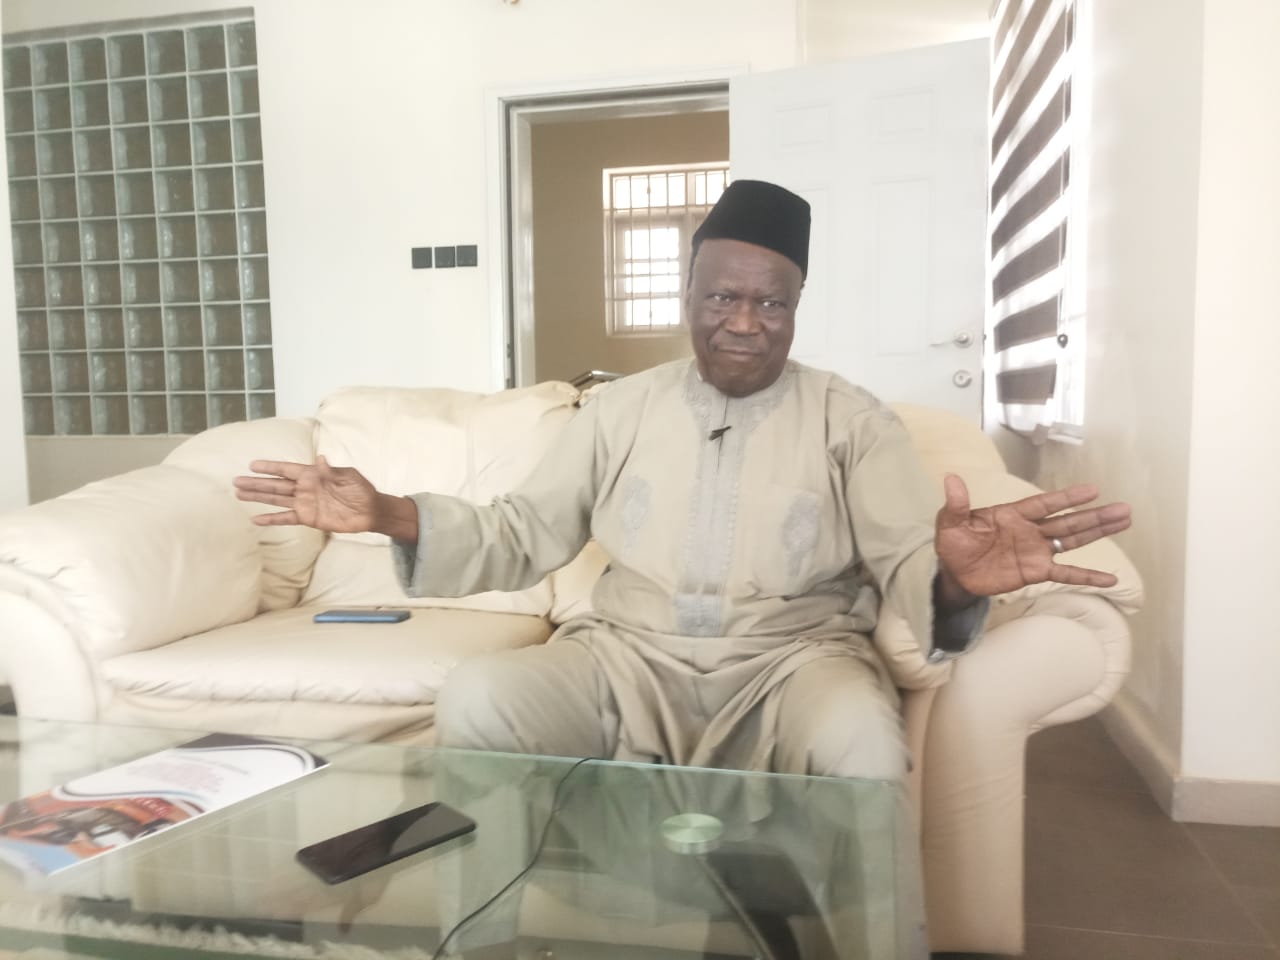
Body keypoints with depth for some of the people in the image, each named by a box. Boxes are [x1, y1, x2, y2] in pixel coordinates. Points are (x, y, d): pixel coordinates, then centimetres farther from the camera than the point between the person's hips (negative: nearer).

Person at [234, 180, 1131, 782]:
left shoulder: (853, 420, 3)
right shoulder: (619, 408, 9)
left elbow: (909, 567, -8)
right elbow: (520, 537, 8)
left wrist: (955, 577, -34)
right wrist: (393, 515, -8)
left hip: (792, 661, -1)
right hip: (627, 658, 2)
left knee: (862, 745, -35)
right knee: (473, 702, -24)